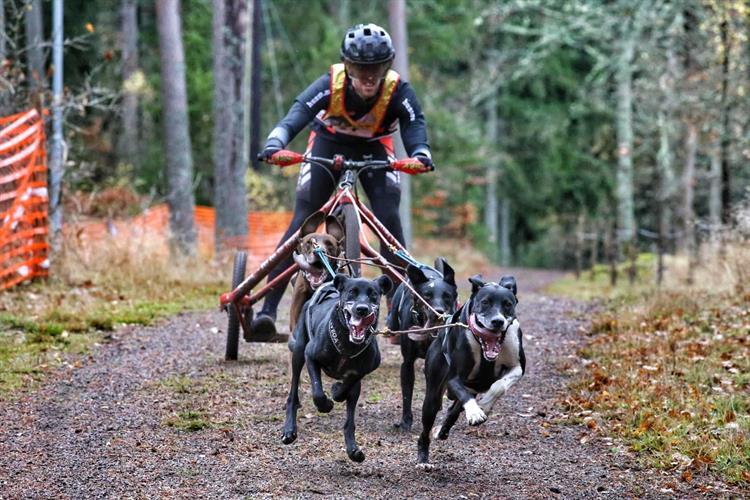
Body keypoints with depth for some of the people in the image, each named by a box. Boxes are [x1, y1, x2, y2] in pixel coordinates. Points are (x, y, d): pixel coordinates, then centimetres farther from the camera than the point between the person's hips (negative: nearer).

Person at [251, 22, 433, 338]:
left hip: (374, 149, 1)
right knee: (302, 220, -12)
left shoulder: (397, 91, -31)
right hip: (329, 143, -1)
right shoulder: (330, 85, -33)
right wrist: (274, 145, -63)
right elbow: (296, 115, -43)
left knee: (389, 218, -18)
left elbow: (415, 126, -40)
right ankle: (268, 309, -13)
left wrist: (420, 155, -64)